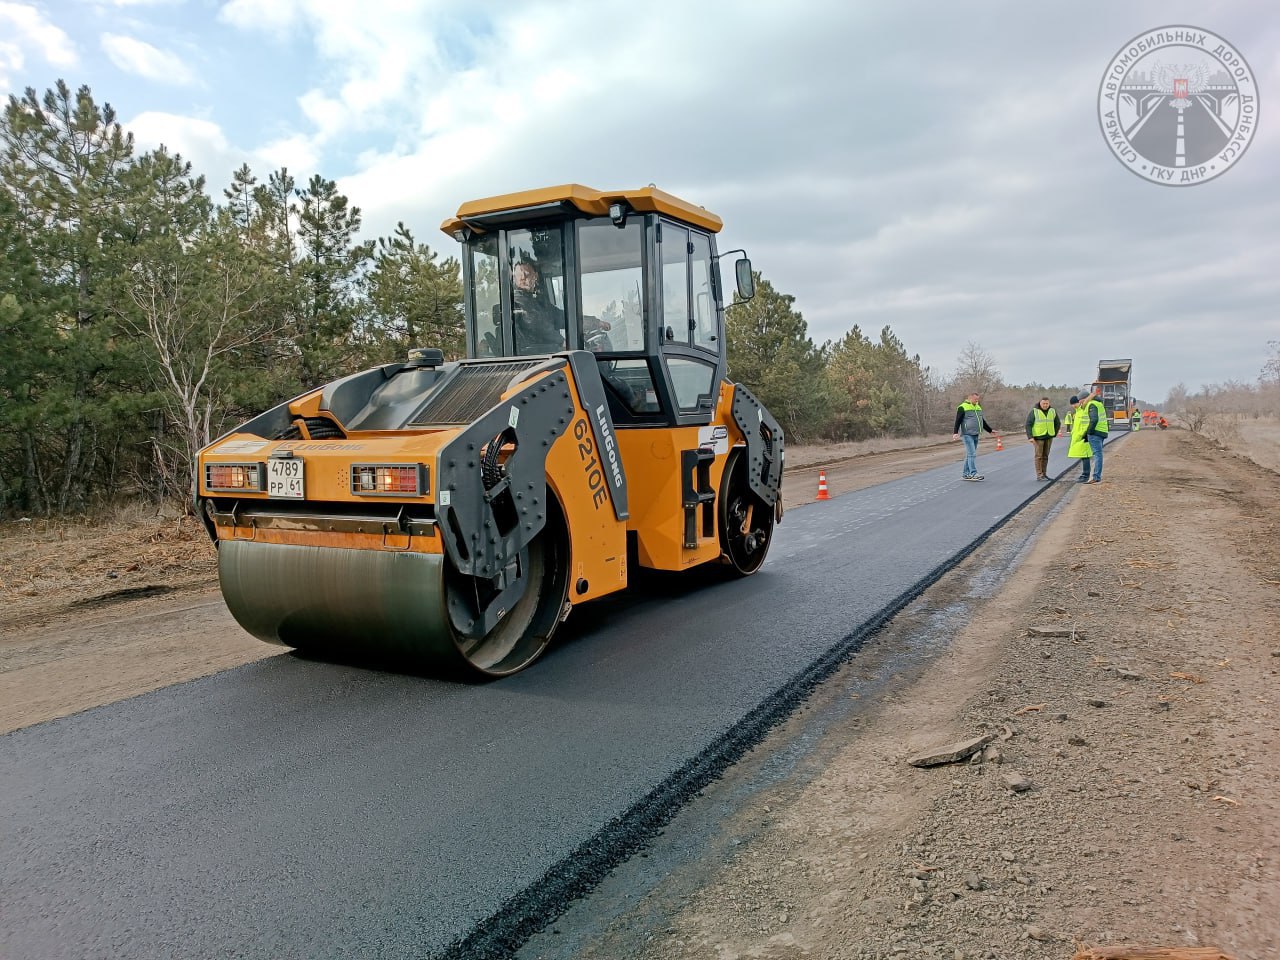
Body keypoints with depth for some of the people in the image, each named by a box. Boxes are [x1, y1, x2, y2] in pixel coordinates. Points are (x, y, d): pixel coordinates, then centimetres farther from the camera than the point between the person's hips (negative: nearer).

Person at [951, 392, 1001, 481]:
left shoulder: (978, 407, 19)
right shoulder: (962, 407, -5)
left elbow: (982, 421, 28)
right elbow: (958, 421, -10)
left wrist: (991, 430, 28)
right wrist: (955, 433, -20)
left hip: (975, 435, 8)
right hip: (967, 434, -8)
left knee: (969, 455, 9)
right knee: (972, 454, -13)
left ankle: (966, 474, 13)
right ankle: (973, 473, -14)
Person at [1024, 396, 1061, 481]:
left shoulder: (1052, 411, 5)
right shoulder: (1034, 411, -8)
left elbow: (1058, 423, 17)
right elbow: (1028, 425, -11)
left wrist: (1054, 434, 11)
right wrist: (1030, 437, -18)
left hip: (1048, 437, 4)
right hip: (1038, 437, -4)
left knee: (1045, 456, 7)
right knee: (1039, 456, -6)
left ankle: (1044, 474, 13)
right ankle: (1039, 475, -6)